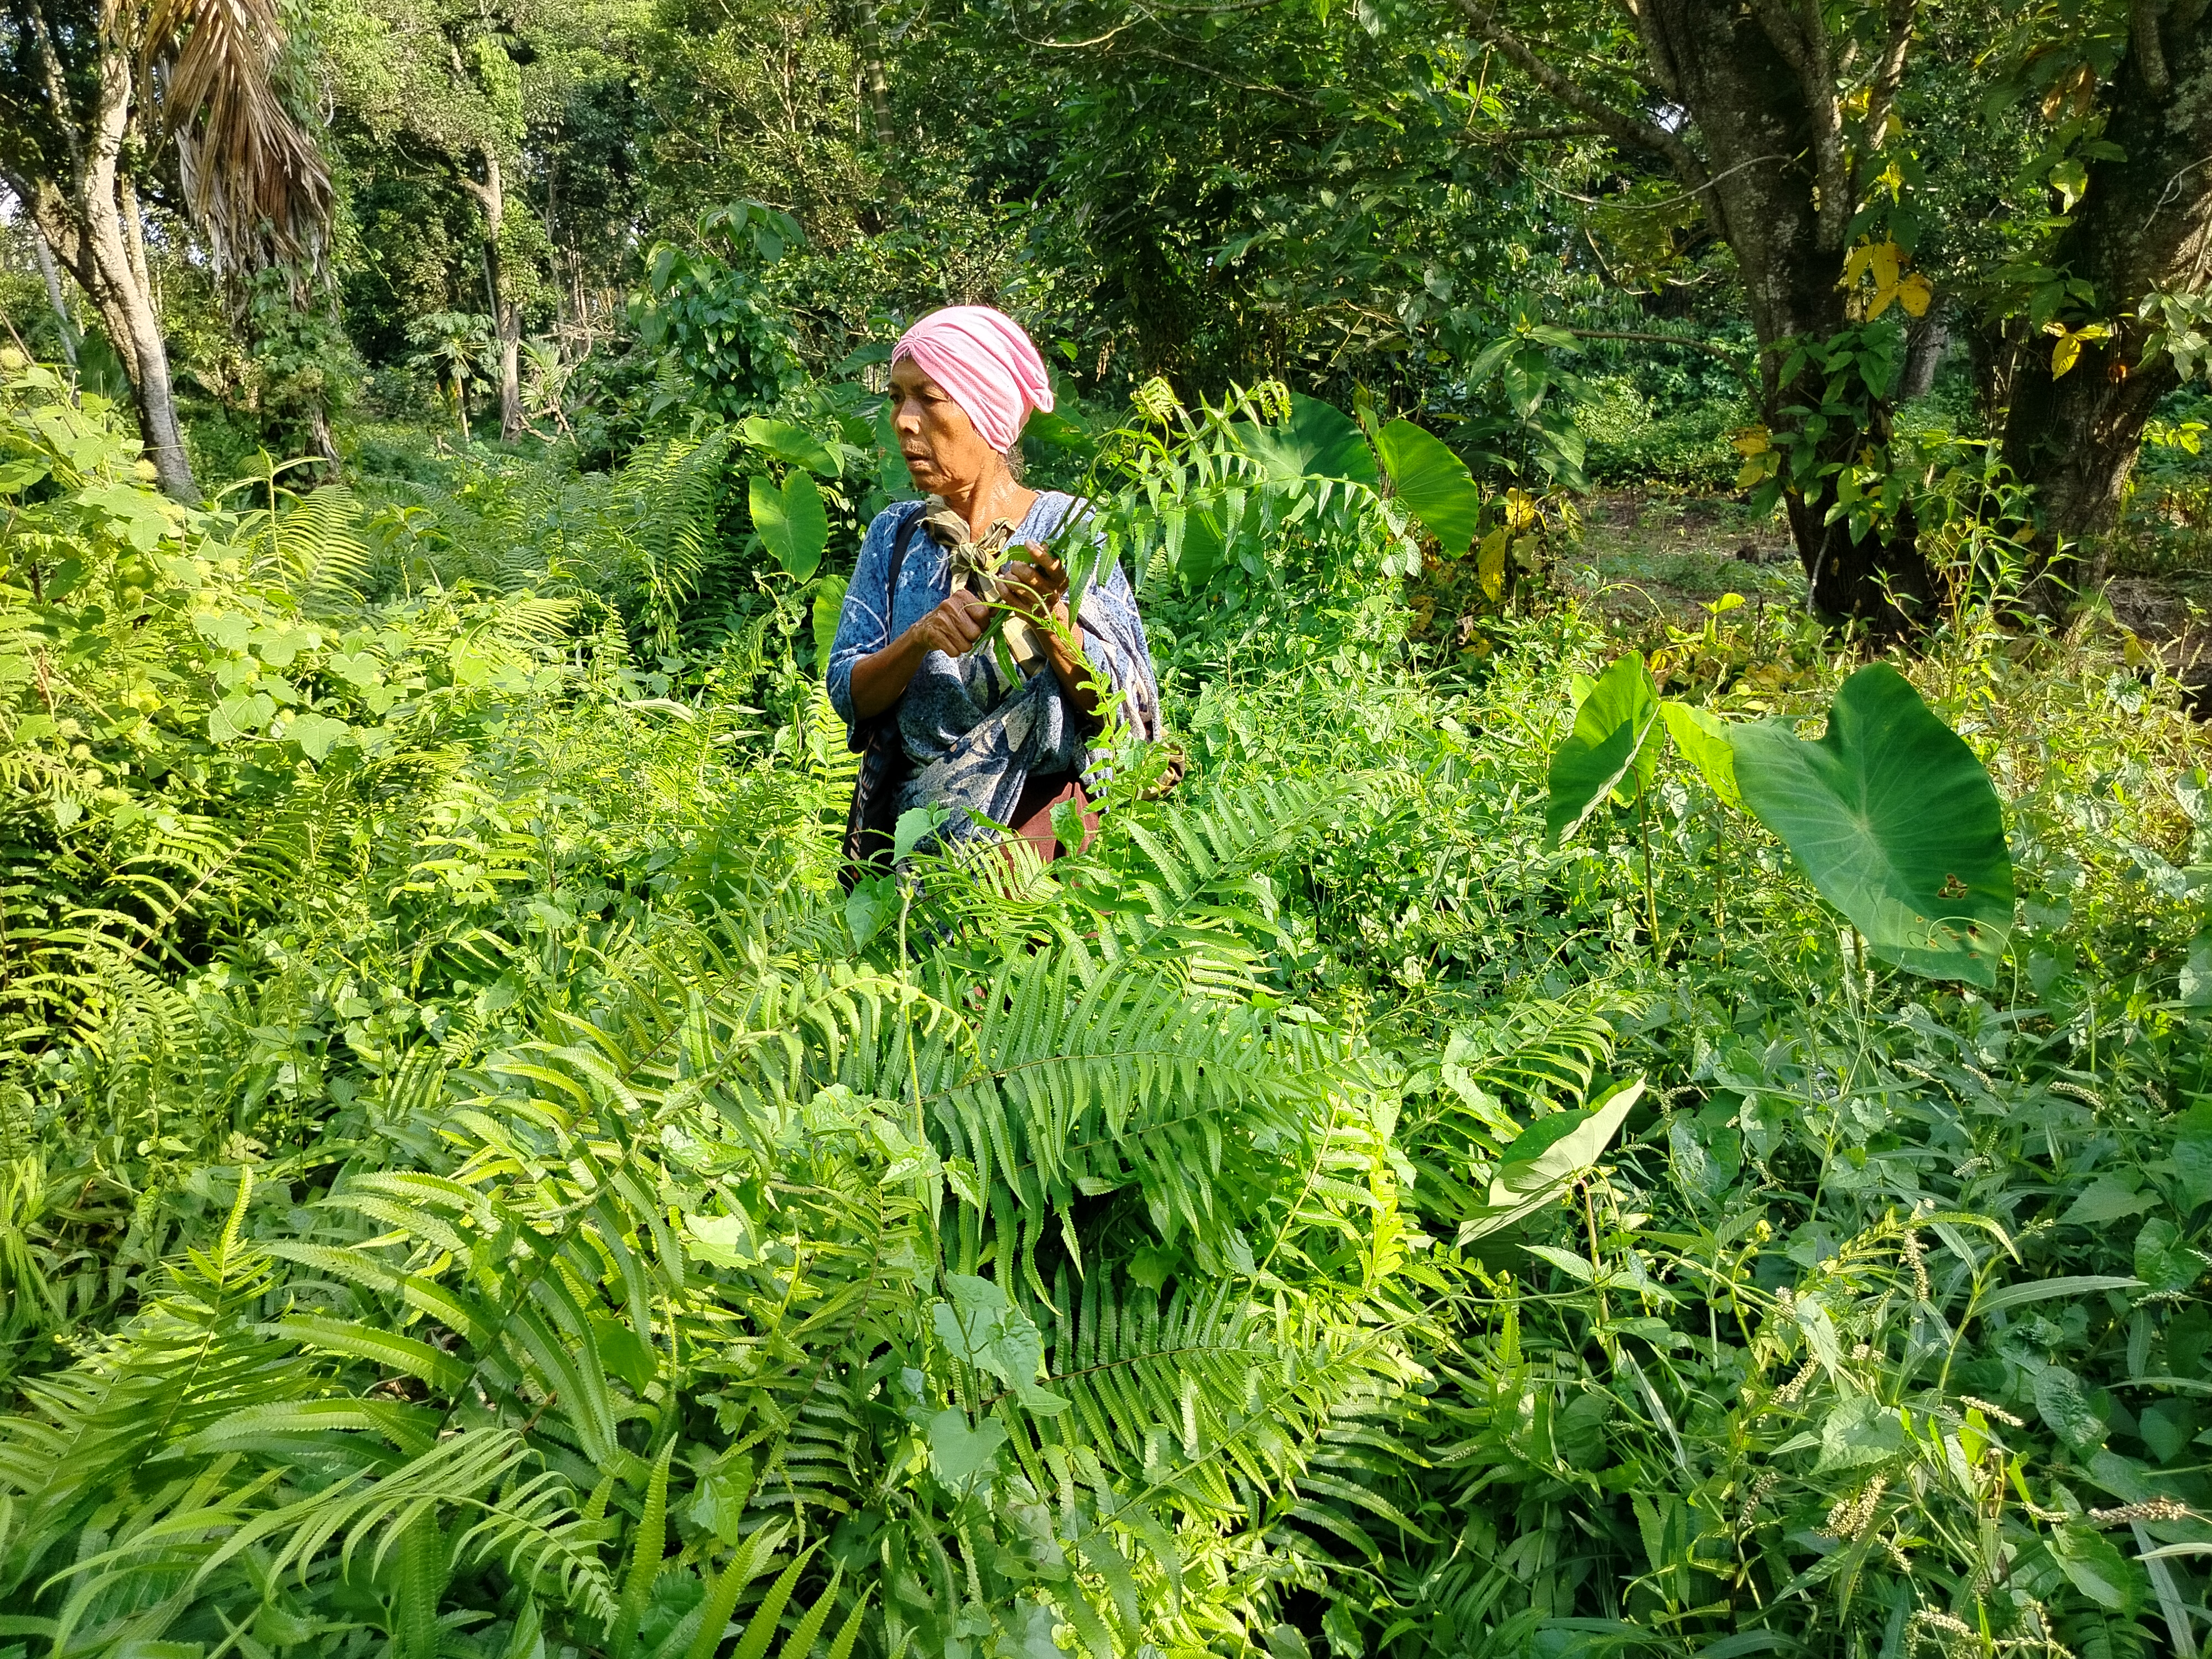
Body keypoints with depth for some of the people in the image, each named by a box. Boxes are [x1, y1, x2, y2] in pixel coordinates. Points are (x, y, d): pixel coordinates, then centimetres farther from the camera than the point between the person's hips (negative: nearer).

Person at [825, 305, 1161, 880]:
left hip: (1039, 829, -3)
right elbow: (849, 696, -3)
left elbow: (1119, 708, -11)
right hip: (914, 831, 3)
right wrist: (919, 639, -20)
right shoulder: (895, 535, 5)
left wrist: (1046, 616, -27)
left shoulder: (1066, 526, -5)